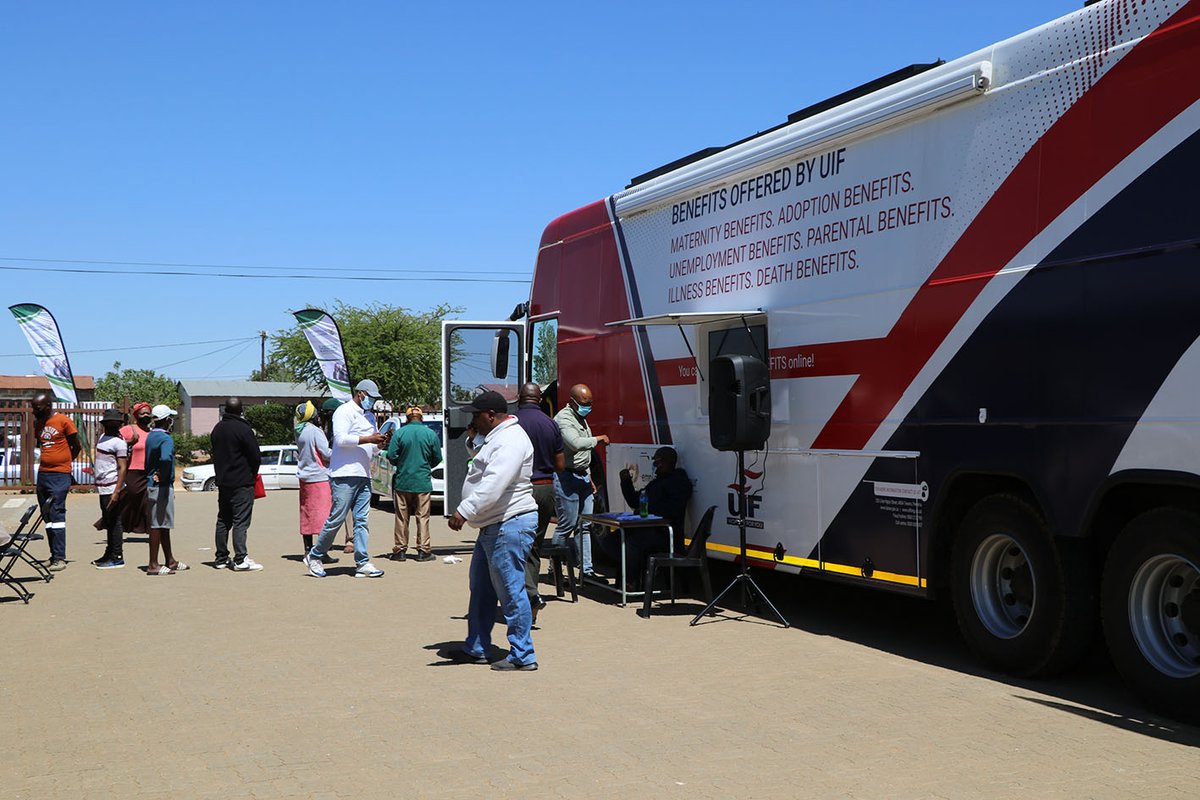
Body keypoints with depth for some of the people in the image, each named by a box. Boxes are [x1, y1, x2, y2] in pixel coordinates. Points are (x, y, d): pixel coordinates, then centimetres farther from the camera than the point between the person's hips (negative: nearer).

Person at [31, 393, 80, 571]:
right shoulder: (38, 423, 11)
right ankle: (54, 555, 14)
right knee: (47, 516, 8)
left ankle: (59, 558, -12)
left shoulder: (64, 421, -8)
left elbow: (76, 446, -1)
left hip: (60, 475, -7)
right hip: (42, 474, 7)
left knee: (56, 514, -12)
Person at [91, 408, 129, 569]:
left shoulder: (118, 442, -12)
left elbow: (123, 468, -16)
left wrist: (117, 491, -22)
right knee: (108, 522, 15)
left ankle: (117, 558, -2)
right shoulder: (103, 437, 16)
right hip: (102, 487, 9)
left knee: (114, 522, -6)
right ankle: (109, 554, 24)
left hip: (112, 488, -9)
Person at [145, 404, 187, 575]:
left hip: (151, 484, 10)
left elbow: (148, 461, 17)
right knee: (158, 525, -4)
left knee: (164, 524, 16)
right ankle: (153, 565, 0)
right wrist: (162, 476, -21)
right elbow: (165, 458, -35)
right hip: (162, 486, -9)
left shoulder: (150, 436, 12)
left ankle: (170, 561, 25)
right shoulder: (166, 439, -17)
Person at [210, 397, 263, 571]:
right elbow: (256, 457, -13)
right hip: (242, 483, -7)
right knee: (241, 521, -7)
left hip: (222, 483, 7)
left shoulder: (217, 429, 10)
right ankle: (240, 560, -10)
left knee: (223, 521, 13)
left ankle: (221, 558, 18)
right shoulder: (243, 429, -15)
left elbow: (215, 454, 16)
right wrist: (252, 473, 5)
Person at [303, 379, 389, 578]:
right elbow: (341, 438, -17)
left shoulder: (368, 417, 24)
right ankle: (314, 556, 10)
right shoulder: (345, 411, -4)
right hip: (344, 475, -8)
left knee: (361, 520, 3)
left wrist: (380, 443, 6)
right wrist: (368, 439, -18)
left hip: (363, 476, 8)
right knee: (336, 518, -6)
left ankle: (362, 564, 1)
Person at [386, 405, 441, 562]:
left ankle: (399, 550, 10)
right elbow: (437, 458, 3)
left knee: (401, 517, 7)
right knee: (422, 517, 4)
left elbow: (391, 455, -6)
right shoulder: (431, 434, -2)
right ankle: (423, 550, 3)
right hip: (423, 482, 0)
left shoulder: (400, 433, -5)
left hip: (403, 481, 0)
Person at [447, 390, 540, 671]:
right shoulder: (497, 438, 17)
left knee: (511, 591, -6)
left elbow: (494, 485, -30)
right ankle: (476, 648, 27)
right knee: (481, 589, 17)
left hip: (510, 526, -11)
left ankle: (523, 656, 1)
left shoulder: (510, 440, -18)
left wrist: (465, 511, -33)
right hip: (493, 526, 11)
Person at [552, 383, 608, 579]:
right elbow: (576, 444, -29)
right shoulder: (563, 419, -12)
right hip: (566, 477, -9)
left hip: (581, 476, 9)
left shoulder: (581, 419, 19)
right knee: (567, 524, -5)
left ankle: (586, 569, 9)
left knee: (584, 525, 7)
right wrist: (598, 439, -15)